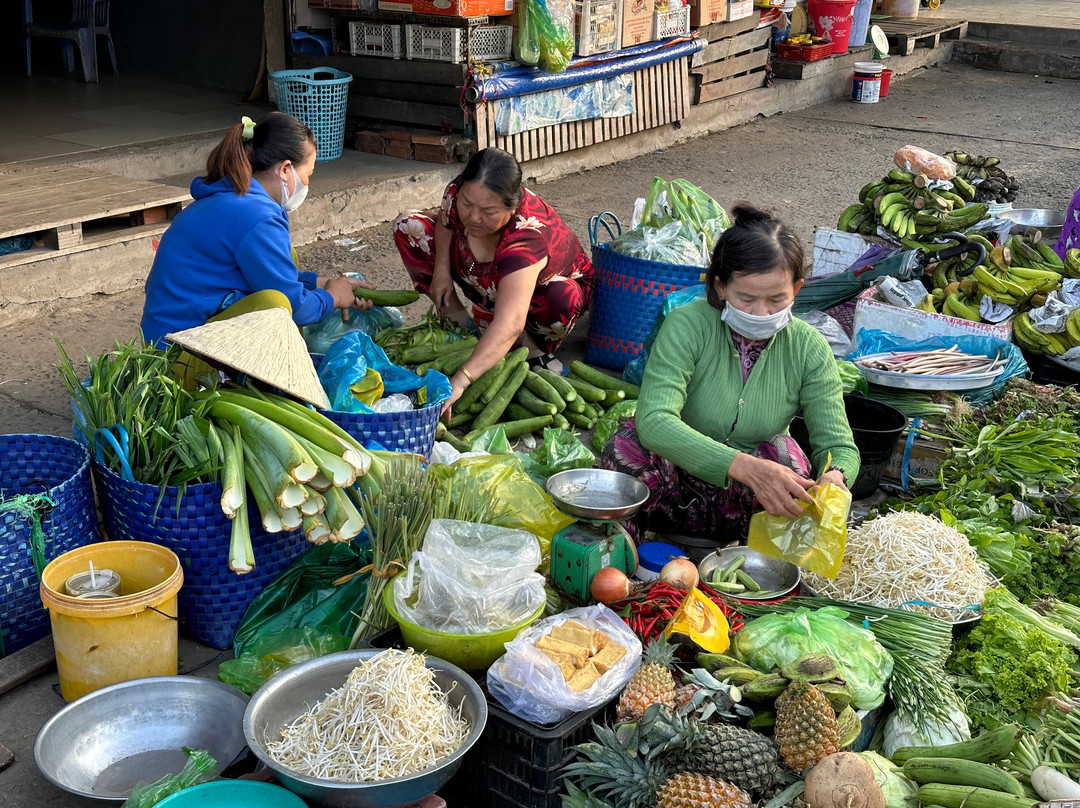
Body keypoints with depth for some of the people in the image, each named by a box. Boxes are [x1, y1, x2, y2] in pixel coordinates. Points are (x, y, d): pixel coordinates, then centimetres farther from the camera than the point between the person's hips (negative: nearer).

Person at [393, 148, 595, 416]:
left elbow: (509, 324, -57)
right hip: (485, 287, 6)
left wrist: (460, 380, -67)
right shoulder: (457, 192, -28)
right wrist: (441, 267, -16)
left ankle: (534, 346, -8)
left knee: (563, 301, -42)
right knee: (409, 227, -9)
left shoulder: (528, 236, -45)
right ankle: (457, 321, -3)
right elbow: (445, 220, 2)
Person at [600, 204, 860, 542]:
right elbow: (654, 419, -34)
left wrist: (834, 477, -36)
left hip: (743, 503, 2)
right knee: (630, 442, -30)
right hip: (679, 490, -1)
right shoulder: (687, 326, -18)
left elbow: (839, 446, -9)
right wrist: (743, 466, -47)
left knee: (782, 454, -29)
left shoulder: (808, 348, -9)